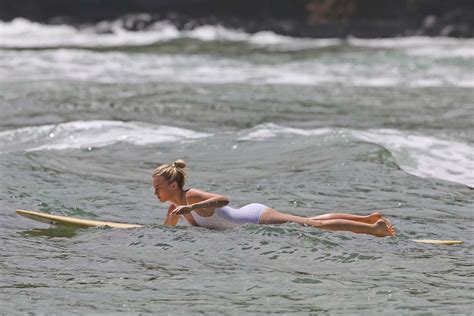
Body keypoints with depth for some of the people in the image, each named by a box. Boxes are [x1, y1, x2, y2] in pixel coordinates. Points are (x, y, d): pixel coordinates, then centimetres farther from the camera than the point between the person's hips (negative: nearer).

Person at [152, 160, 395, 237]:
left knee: (316, 226, -5)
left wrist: (189, 208, -46)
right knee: (313, 223, 18)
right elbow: (166, 230, 18)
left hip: (258, 218, -8)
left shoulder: (192, 196, -24)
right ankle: (369, 219, 28)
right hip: (252, 218, 8)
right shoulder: (176, 208, 1)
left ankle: (374, 227, 2)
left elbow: (223, 199, -40)